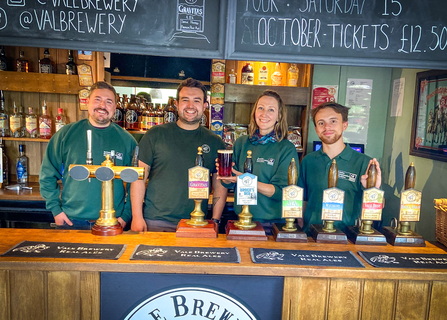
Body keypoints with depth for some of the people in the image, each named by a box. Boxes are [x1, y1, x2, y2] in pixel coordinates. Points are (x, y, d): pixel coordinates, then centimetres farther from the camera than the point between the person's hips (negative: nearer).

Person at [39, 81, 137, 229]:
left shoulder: (126, 140, 1)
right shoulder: (66, 134, 1)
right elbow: (47, 174, 7)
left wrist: (126, 215, -3)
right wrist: (56, 209, 1)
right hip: (71, 221, 1)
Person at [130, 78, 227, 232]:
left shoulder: (215, 142, 6)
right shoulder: (156, 135, 1)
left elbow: (220, 186, 7)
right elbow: (139, 176, 0)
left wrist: (215, 221, 1)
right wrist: (137, 217, -5)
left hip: (197, 225, 1)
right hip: (155, 222, -1)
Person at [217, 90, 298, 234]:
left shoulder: (287, 149, -7)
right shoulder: (241, 143, 4)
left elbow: (281, 192, -15)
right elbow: (228, 183, 7)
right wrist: (226, 175, -15)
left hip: (272, 223, -3)